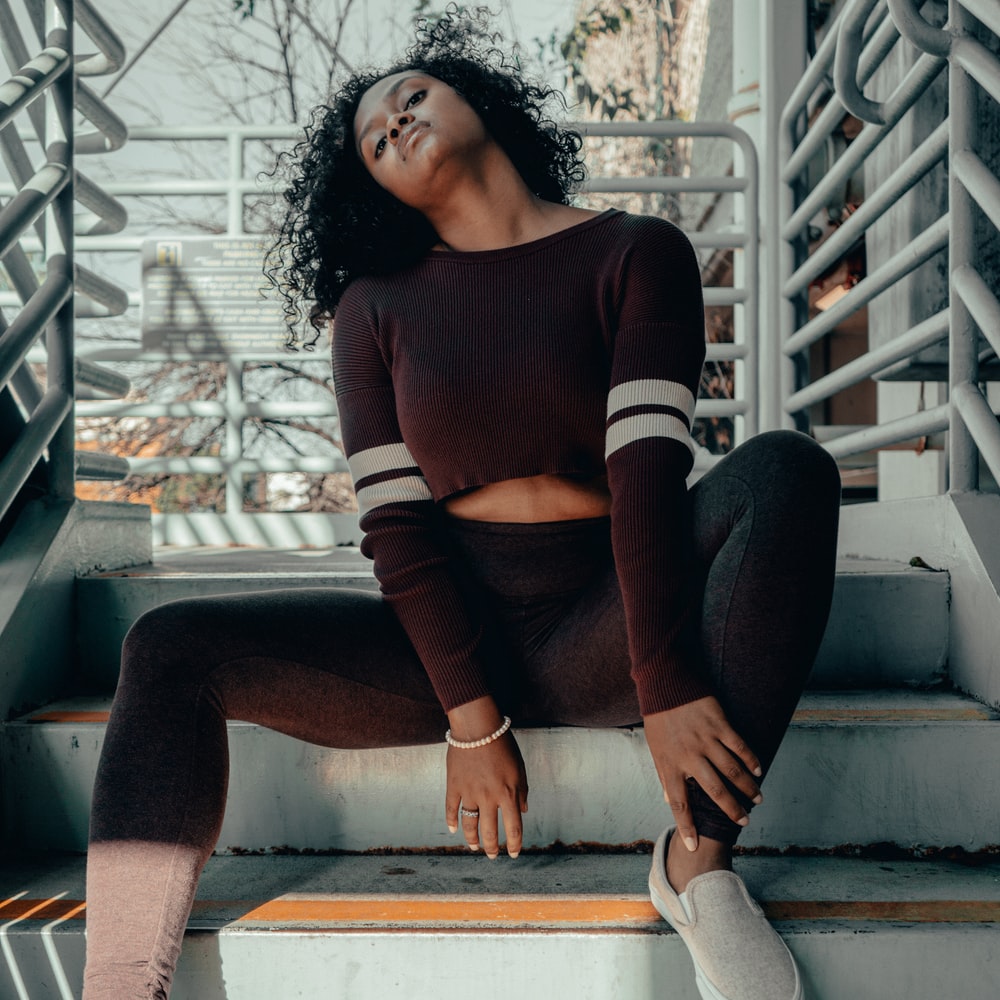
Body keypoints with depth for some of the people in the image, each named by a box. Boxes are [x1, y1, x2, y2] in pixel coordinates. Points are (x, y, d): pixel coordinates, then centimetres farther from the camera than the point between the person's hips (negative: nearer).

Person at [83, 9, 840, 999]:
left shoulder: (635, 253, 3)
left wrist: (664, 684, -22)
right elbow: (395, 520, -1)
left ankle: (699, 863, -27)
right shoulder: (375, 304, 8)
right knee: (172, 647, -13)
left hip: (600, 628, -1)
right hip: (447, 638, 2)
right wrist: (472, 719, -11)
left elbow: (649, 465, -11)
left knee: (784, 466, -25)